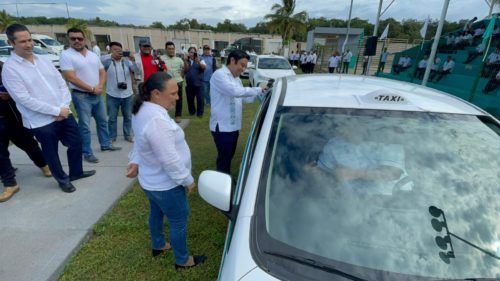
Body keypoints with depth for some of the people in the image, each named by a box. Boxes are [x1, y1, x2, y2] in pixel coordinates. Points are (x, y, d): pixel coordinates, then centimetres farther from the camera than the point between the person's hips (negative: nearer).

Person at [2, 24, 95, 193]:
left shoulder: (44, 60, 8)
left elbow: (62, 84, 6)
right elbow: (25, 100, -16)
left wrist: (64, 107, -9)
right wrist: (57, 111, -17)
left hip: (65, 114, 6)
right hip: (41, 121, -5)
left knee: (76, 144, 16)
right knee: (51, 153, 11)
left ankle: (76, 172, 38)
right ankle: (62, 180, 32)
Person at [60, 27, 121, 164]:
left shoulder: (93, 55, 9)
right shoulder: (66, 55, -9)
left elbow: (102, 72, 10)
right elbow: (71, 77, -16)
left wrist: (100, 86, -9)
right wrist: (92, 89, -16)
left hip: (97, 95, 6)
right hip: (81, 96, -6)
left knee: (102, 121, 16)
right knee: (85, 126, 0)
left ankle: (105, 144, 32)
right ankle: (87, 153, 11)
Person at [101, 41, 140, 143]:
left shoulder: (127, 61, 4)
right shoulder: (107, 61, -1)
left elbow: (137, 70, -10)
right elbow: (99, 60, -20)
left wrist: (133, 60, -27)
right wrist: (112, 56, -29)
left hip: (127, 95, 2)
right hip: (112, 95, -1)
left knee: (128, 116, 12)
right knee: (112, 118, 7)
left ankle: (128, 135, 25)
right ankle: (112, 136, 20)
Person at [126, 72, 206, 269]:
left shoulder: (143, 110, -1)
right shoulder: (157, 120, -34)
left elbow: (140, 142, 11)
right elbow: (170, 160, -31)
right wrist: (188, 180, -20)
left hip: (151, 180, 10)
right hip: (165, 184, -10)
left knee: (157, 213, 29)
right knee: (179, 221, 10)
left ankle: (158, 245, 52)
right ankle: (182, 260, 32)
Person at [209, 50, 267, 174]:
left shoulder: (236, 78, 13)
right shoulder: (219, 75, -16)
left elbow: (245, 98, 15)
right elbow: (236, 92, -29)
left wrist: (260, 93, 0)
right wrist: (258, 89, -20)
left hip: (233, 125, 9)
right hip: (222, 127, -9)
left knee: (229, 156, 21)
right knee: (224, 158, 2)